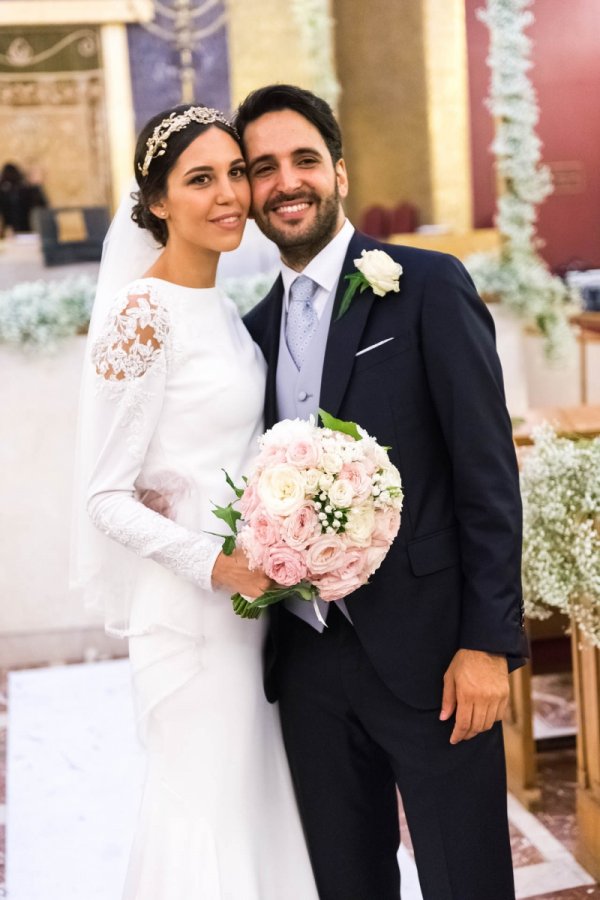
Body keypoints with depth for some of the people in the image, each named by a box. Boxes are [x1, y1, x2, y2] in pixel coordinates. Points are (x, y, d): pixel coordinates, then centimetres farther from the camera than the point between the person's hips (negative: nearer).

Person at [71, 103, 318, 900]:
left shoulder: (224, 310, 9)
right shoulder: (142, 313, -16)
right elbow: (107, 496, -16)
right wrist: (212, 563, -27)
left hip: (253, 598, 8)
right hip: (192, 610, -8)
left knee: (258, 807, 19)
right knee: (211, 818, 6)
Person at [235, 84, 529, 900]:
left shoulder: (427, 286, -5)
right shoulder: (259, 328, 11)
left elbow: (487, 472, -10)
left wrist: (488, 641, -14)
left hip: (426, 651, -5)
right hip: (307, 662, 5)